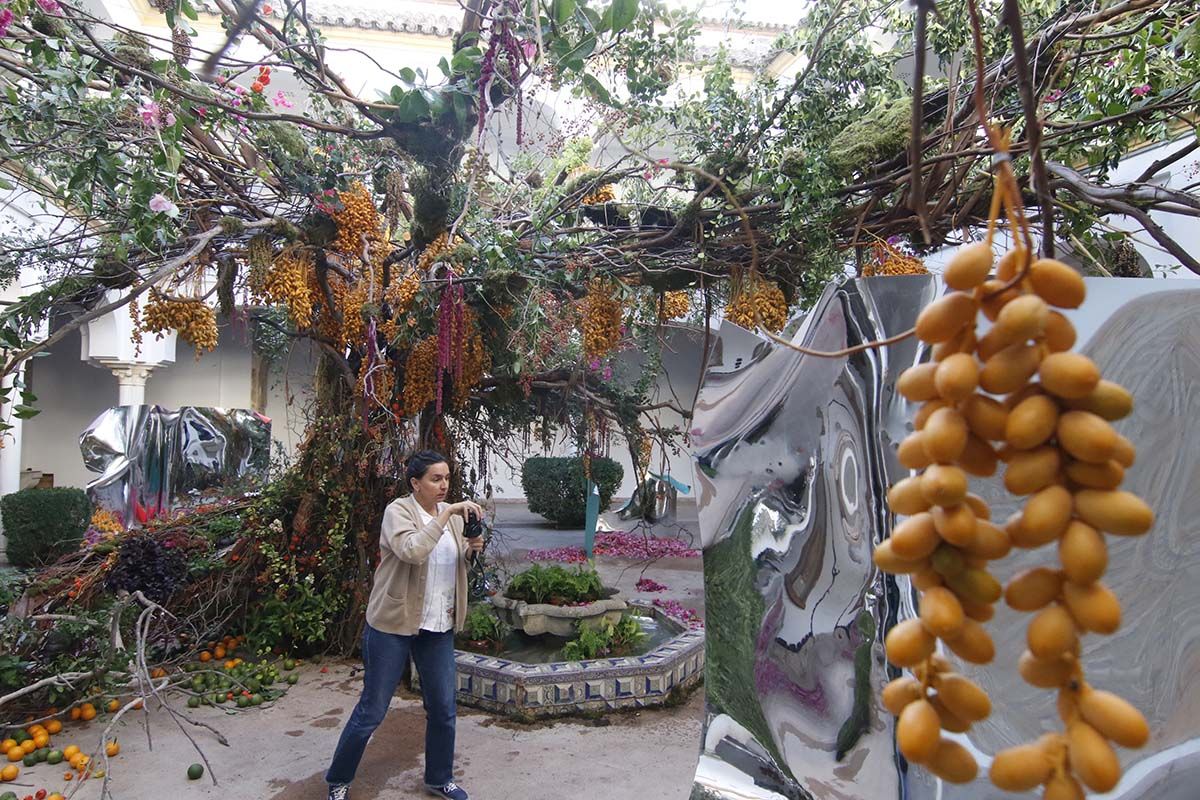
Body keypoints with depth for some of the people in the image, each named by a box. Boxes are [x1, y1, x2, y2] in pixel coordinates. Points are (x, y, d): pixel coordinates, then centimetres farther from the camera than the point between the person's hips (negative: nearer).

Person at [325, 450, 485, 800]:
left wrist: (471, 548, -5)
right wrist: (448, 513, -32)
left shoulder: (452, 514, 5)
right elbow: (412, 551, -33)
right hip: (393, 625, -5)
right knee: (372, 710, 7)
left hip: (439, 626, 6)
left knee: (443, 708, 12)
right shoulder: (398, 511, -14)